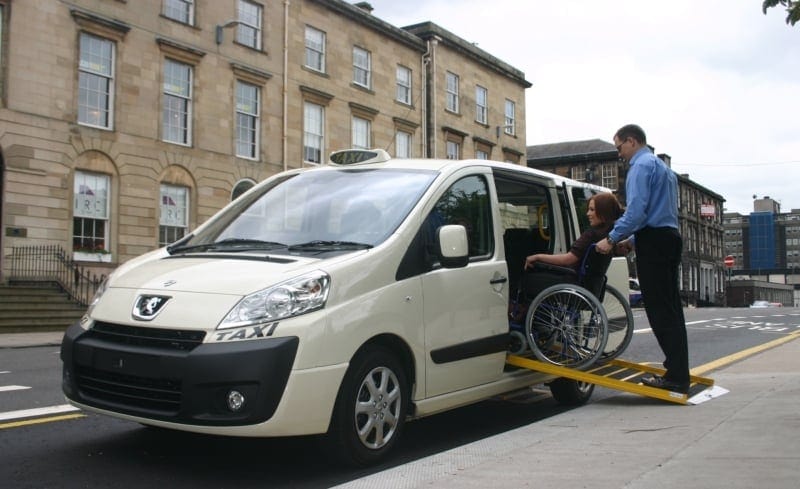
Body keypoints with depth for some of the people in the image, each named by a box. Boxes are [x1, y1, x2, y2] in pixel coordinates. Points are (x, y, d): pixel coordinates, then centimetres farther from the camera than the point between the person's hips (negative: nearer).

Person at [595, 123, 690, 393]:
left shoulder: (642, 166, -7)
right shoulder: (662, 166, 25)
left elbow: (637, 209, -19)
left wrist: (613, 239, -13)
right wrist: (632, 240, 23)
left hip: (653, 241, -10)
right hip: (669, 237, 10)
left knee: (659, 309, -8)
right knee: (671, 308, 9)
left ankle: (676, 376, -7)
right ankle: (678, 373, 12)